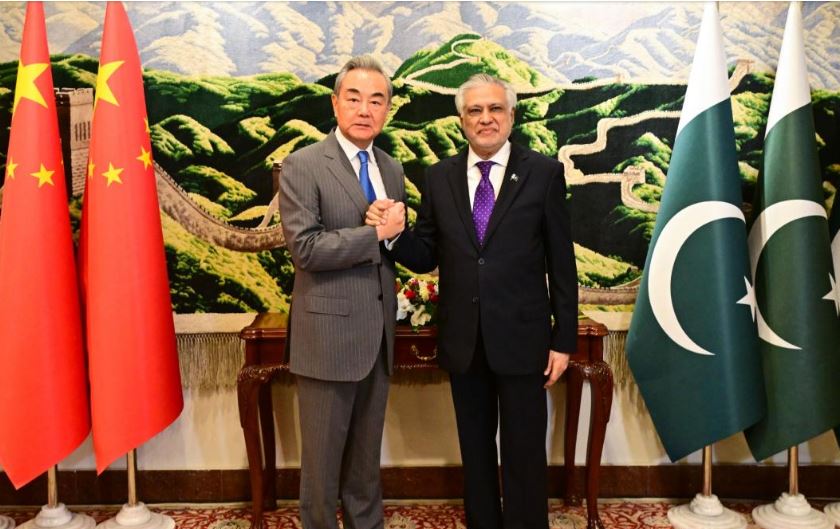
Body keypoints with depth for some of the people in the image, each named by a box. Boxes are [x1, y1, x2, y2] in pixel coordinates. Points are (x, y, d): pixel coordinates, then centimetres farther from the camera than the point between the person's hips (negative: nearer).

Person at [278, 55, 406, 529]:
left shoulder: (393, 169, 12)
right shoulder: (303, 166, -8)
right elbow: (305, 247, -17)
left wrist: (397, 234, -7)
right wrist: (375, 234, -15)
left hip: (378, 334, 6)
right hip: (329, 331, -5)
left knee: (367, 454, 19)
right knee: (323, 457, 8)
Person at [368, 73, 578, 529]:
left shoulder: (543, 173, -3)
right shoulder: (439, 178, 4)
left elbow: (561, 262, -3)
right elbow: (426, 258, 4)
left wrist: (564, 338, -4)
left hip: (521, 339, -2)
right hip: (463, 342, 3)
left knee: (524, 455, 10)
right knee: (475, 452, 18)